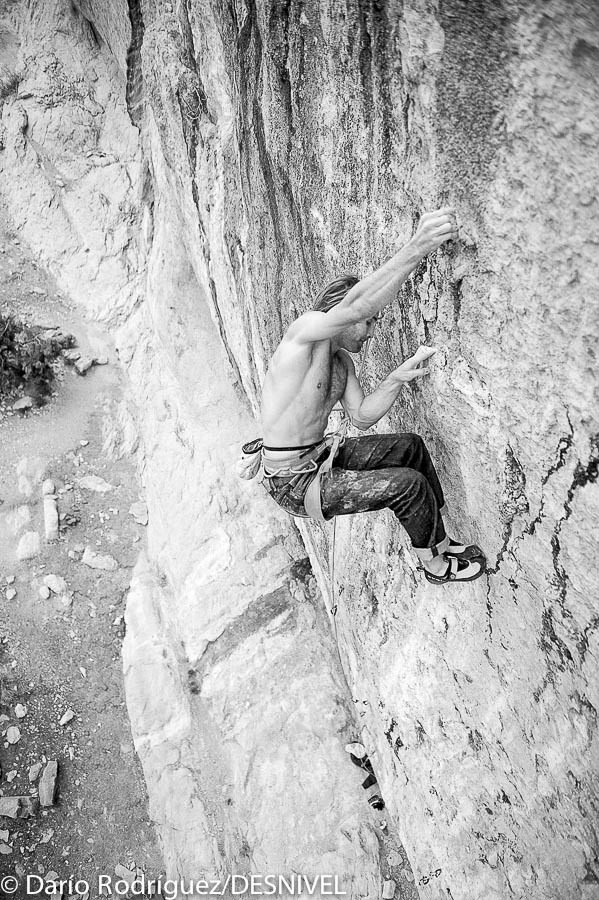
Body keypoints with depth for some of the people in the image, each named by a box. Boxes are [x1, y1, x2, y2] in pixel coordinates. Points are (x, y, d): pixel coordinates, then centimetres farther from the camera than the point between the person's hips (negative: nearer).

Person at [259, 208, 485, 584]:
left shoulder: (342, 361, 9)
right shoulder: (303, 332, -20)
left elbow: (361, 417, 2)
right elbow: (355, 304, -38)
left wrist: (399, 377, -14)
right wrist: (418, 247, -44)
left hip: (322, 454, 10)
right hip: (294, 482, -10)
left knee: (411, 446, 12)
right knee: (409, 484, -14)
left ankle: (440, 542, 21)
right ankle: (435, 566, 12)